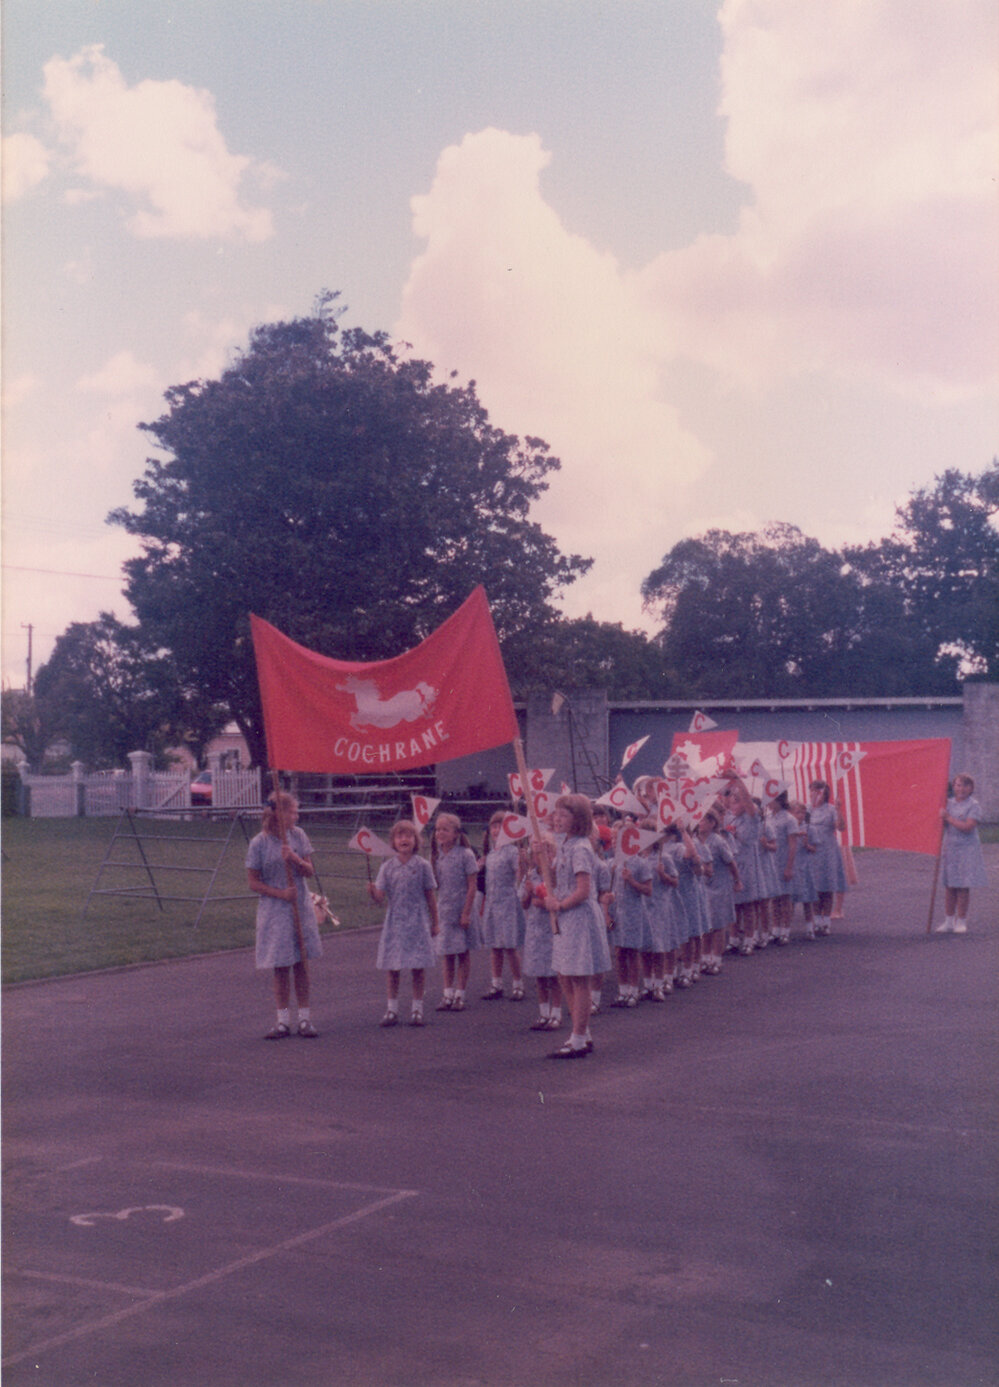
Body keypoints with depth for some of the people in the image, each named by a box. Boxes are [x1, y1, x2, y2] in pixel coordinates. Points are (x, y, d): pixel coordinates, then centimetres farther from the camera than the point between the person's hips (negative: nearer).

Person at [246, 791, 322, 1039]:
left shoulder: (298, 835, 2)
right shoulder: (258, 844, -8)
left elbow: (309, 871, 2)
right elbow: (253, 883, -5)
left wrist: (295, 859, -18)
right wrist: (281, 893, -17)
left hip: (301, 907, 3)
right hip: (274, 910, -3)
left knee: (302, 964, 5)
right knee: (281, 967, 2)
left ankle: (304, 1019, 14)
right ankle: (283, 1021, 14)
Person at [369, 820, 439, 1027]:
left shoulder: (422, 865, -2)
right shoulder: (387, 867, 2)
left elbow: (430, 896, 5)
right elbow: (380, 899, -2)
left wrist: (435, 923, 7)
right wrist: (373, 891, -24)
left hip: (417, 921, -1)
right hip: (394, 922, 1)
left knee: (418, 966, 0)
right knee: (391, 967, 4)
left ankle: (417, 1009, 12)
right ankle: (392, 1009, 15)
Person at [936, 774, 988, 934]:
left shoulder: (973, 805, -6)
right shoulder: (949, 803, 10)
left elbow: (968, 827, -17)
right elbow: (943, 825, 15)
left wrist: (948, 817, -15)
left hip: (966, 850, -5)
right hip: (950, 848, 5)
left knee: (963, 887, -2)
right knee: (949, 886, 5)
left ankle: (961, 922, 6)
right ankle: (949, 921, 11)